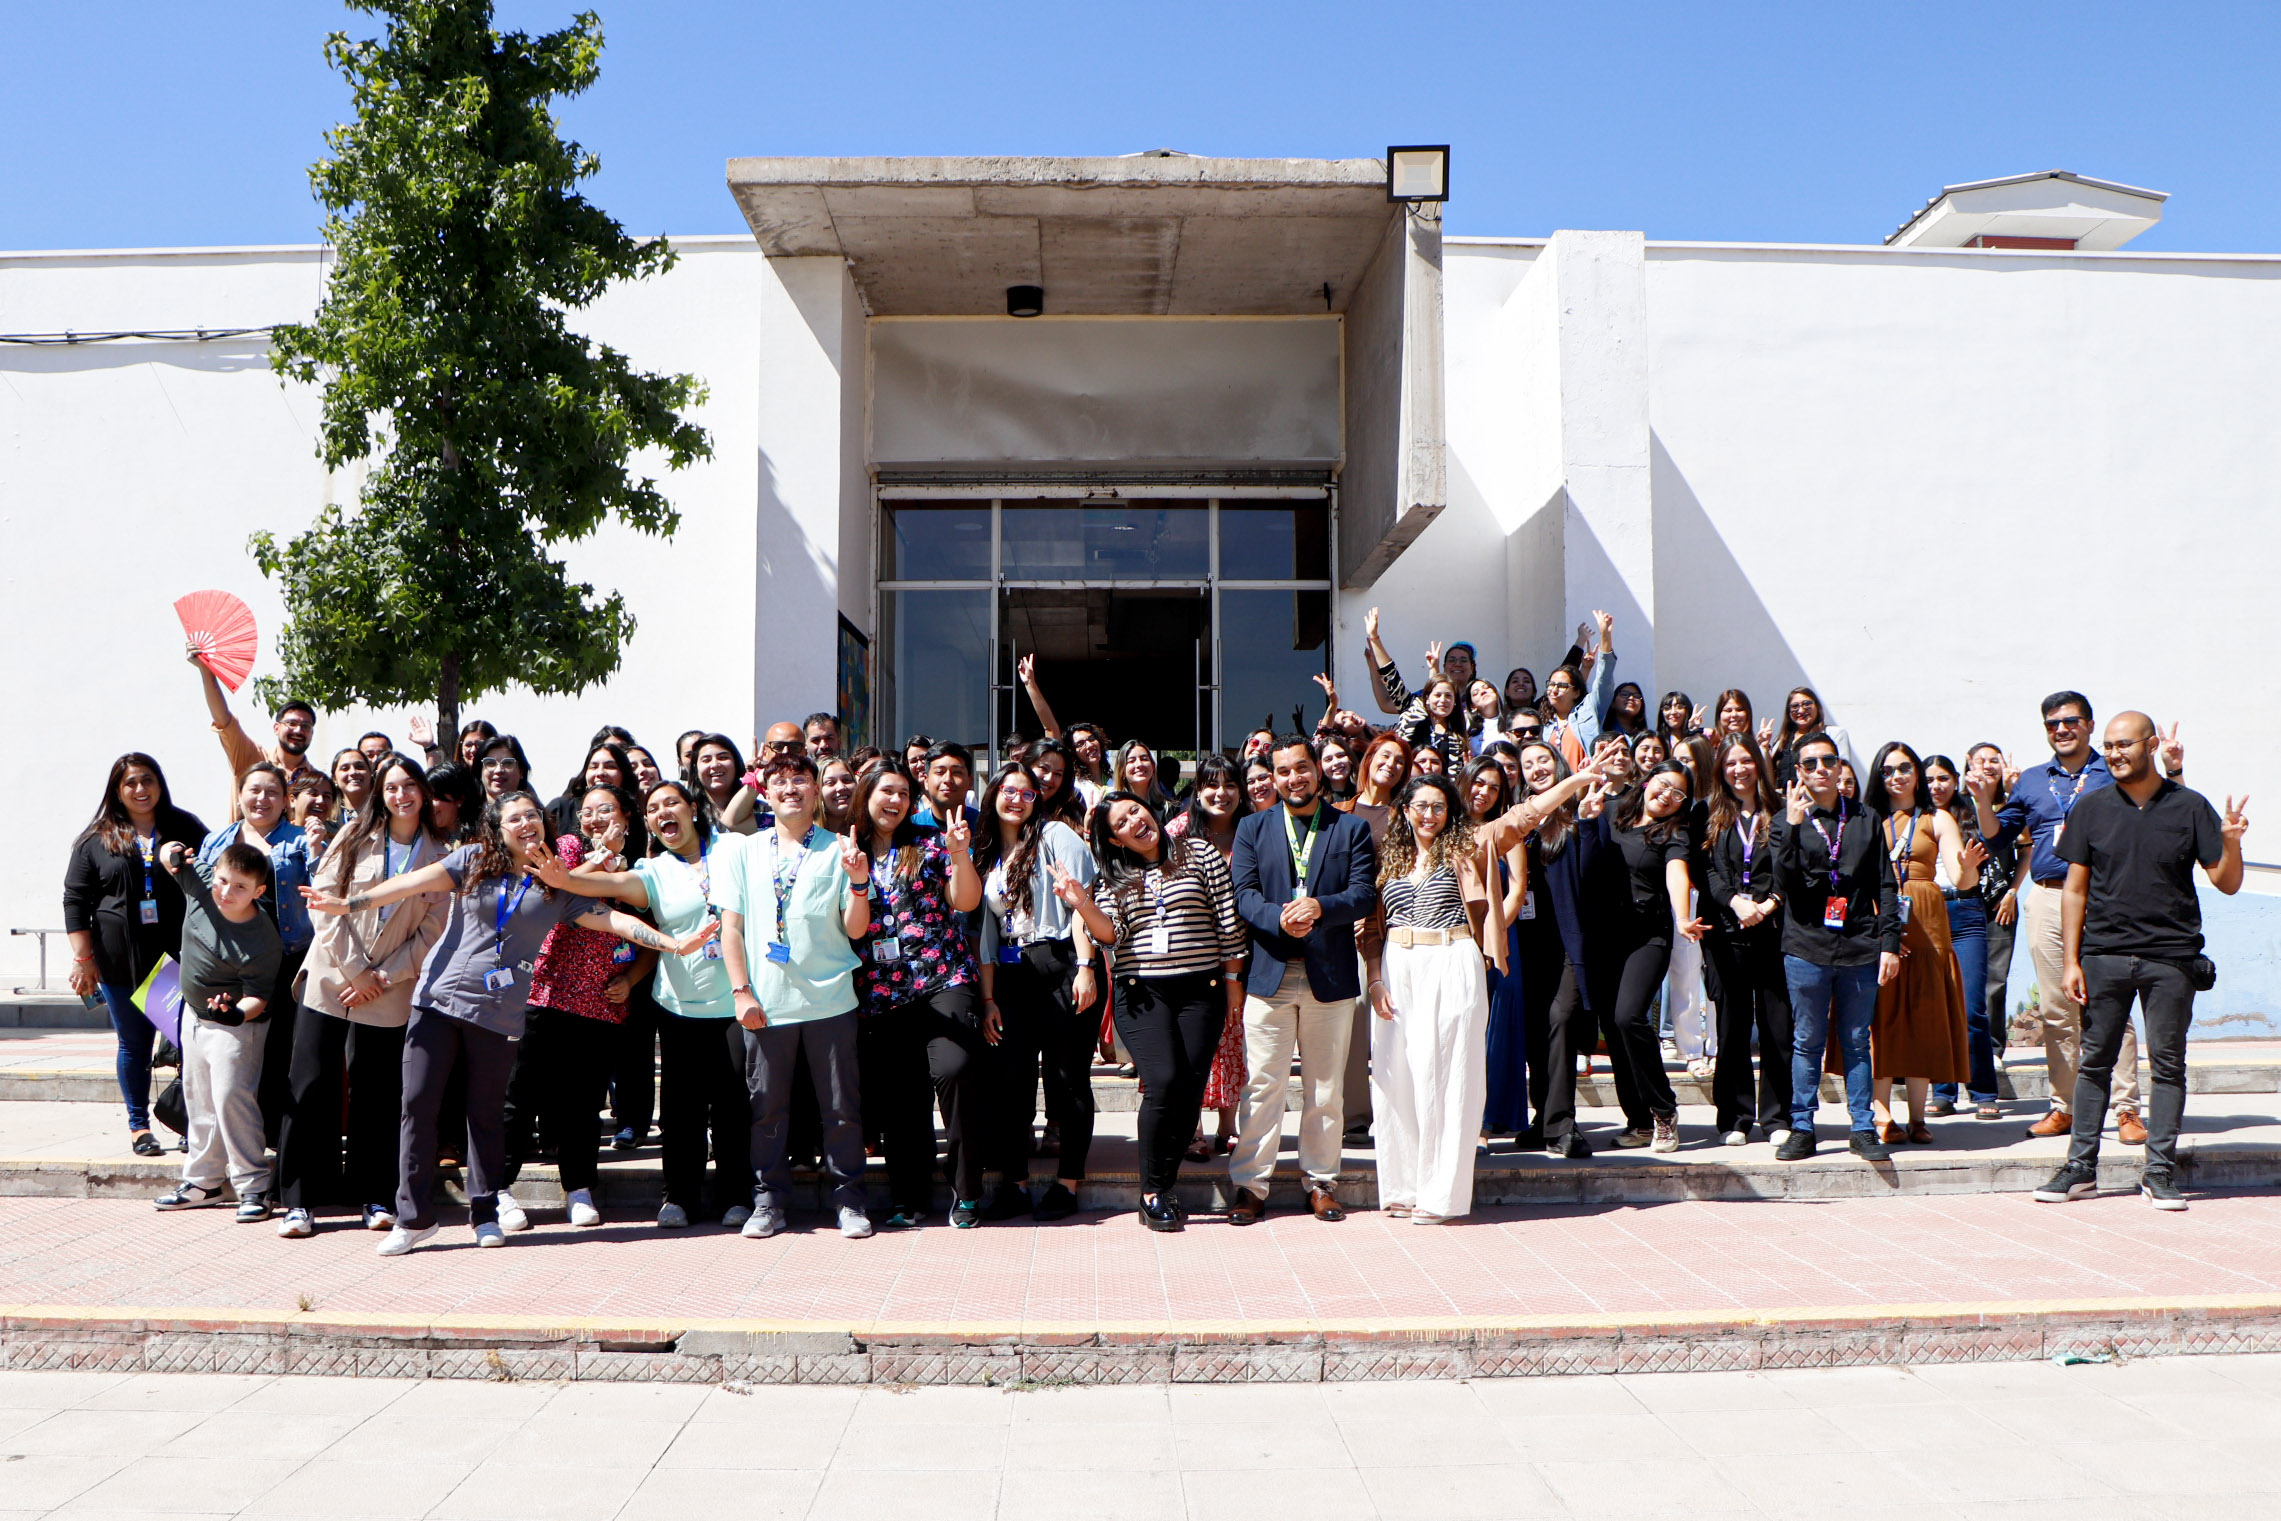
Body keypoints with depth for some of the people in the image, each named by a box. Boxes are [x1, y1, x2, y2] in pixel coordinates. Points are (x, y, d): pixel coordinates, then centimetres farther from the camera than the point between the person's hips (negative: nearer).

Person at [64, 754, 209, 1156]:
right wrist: (82, 958, -2)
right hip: (122, 964, 0)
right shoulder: (96, 840, 5)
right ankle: (138, 1125, 19)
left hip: (181, 957, 0)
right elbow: (75, 900, 4)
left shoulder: (187, 828, 7)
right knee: (134, 1044, 8)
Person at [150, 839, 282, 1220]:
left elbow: (259, 996, -22)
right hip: (194, 1015, 8)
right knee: (198, 1099, 16)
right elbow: (174, 861, 4)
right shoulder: (200, 882, -13)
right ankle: (202, 1182, 29)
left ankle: (254, 1187, -7)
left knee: (231, 1096, -15)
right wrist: (171, 853, -20)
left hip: (235, 1026, -8)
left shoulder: (261, 941, -28)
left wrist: (238, 1013, -42)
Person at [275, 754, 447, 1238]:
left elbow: (431, 931, 1)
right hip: (329, 978, 0)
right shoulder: (355, 838, 4)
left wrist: (381, 978, -8)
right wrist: (354, 970, -8)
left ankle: (375, 1197, 14)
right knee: (311, 1088, -3)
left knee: (374, 1094, 3)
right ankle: (301, 1200, 4)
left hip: (387, 993, 0)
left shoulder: (437, 857, 5)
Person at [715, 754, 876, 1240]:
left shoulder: (839, 850, 5)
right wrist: (741, 991, -1)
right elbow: (731, 926, 8)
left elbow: (855, 931, 3)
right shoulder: (744, 852, 9)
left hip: (829, 1000, -1)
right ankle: (769, 1200, 17)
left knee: (841, 1108, 2)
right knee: (767, 1107, 6)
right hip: (766, 1003, 1)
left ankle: (849, 1199, 13)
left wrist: (859, 883, -13)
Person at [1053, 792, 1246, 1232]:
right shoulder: (1114, 879, 11)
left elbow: (1229, 923, 7)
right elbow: (1109, 934, -2)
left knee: (1190, 1089, -6)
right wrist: (1082, 904, -19)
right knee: (1164, 1082, -18)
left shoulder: (1200, 855, 6)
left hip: (1201, 989, 1)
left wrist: (1233, 981, 4)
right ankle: (1153, 1192, -5)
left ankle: (1162, 1187, 10)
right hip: (1142, 994, -1)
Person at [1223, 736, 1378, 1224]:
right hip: (1269, 973, 0)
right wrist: (1279, 918, -19)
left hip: (1331, 976, 0)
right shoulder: (1252, 829, 11)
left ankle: (1321, 1182, 19)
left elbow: (1365, 893, -2)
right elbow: (1242, 893, 0)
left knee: (1326, 1088, 8)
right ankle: (1249, 1184, 6)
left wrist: (1320, 907, -20)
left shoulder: (1352, 829, 8)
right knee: (1262, 1085, 0)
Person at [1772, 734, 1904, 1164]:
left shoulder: (1865, 821, 12)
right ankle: (1801, 1129, 10)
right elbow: (1784, 882, -8)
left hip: (1859, 947, 2)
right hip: (1806, 946, -1)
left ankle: (1863, 1129, 14)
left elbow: (1885, 886, 10)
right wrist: (1793, 827, -17)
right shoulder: (1788, 819, 5)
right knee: (1807, 1041, 3)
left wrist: (1890, 943, 3)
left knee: (1857, 1042, 6)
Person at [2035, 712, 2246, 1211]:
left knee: (2167, 1064, 3)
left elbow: (2227, 884, 4)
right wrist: (2070, 960, 2)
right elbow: (2075, 889, 7)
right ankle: (2081, 1166, 12)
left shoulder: (2189, 807, 3)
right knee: (2095, 1060, 4)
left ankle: (2159, 1170, 11)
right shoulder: (2092, 809, 7)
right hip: (2103, 953, 1)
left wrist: (2231, 843, -17)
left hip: (2171, 957, -1)